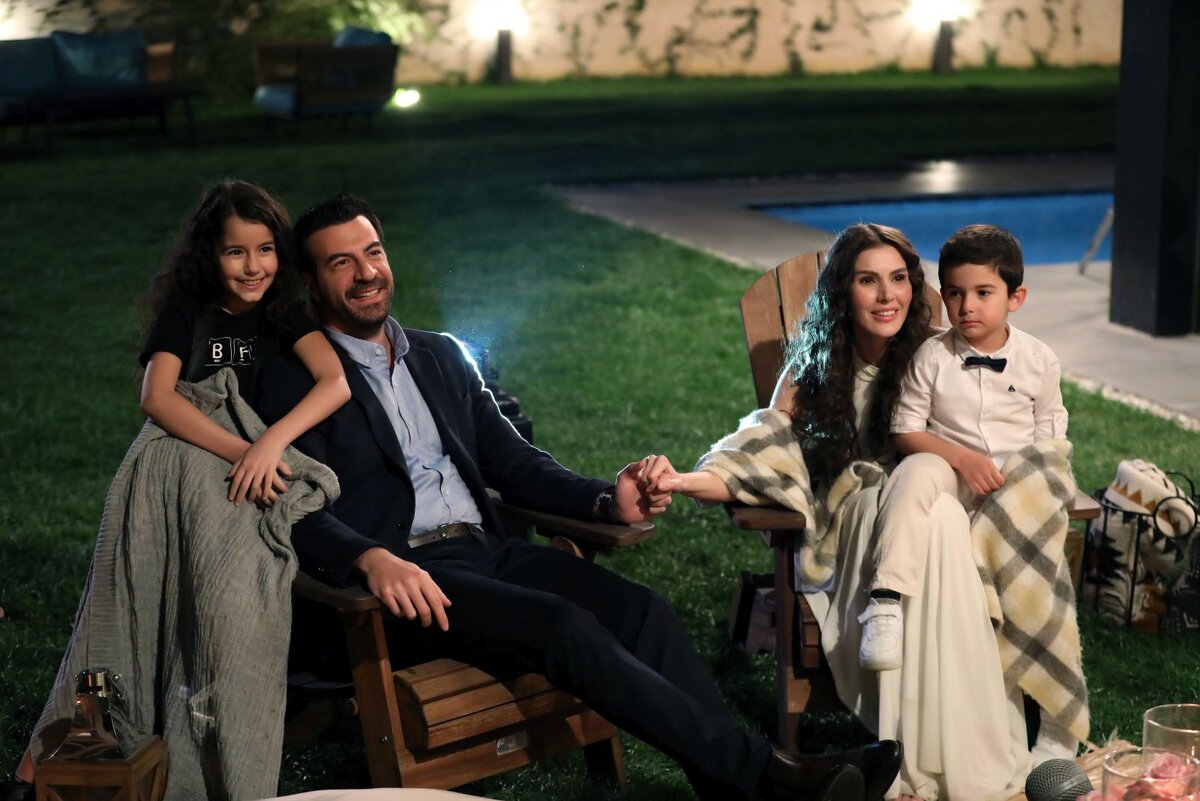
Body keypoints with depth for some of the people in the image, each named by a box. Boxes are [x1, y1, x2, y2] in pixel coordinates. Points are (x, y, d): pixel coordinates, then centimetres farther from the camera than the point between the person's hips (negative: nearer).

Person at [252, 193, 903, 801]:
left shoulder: (441, 356, 21)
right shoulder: (293, 381, 1)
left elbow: (514, 463, 18)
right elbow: (302, 517, -10)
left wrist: (607, 501, -1)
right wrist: (372, 560, -31)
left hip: (486, 549, 6)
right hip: (403, 575, -6)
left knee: (642, 610, -17)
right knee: (564, 625, -28)